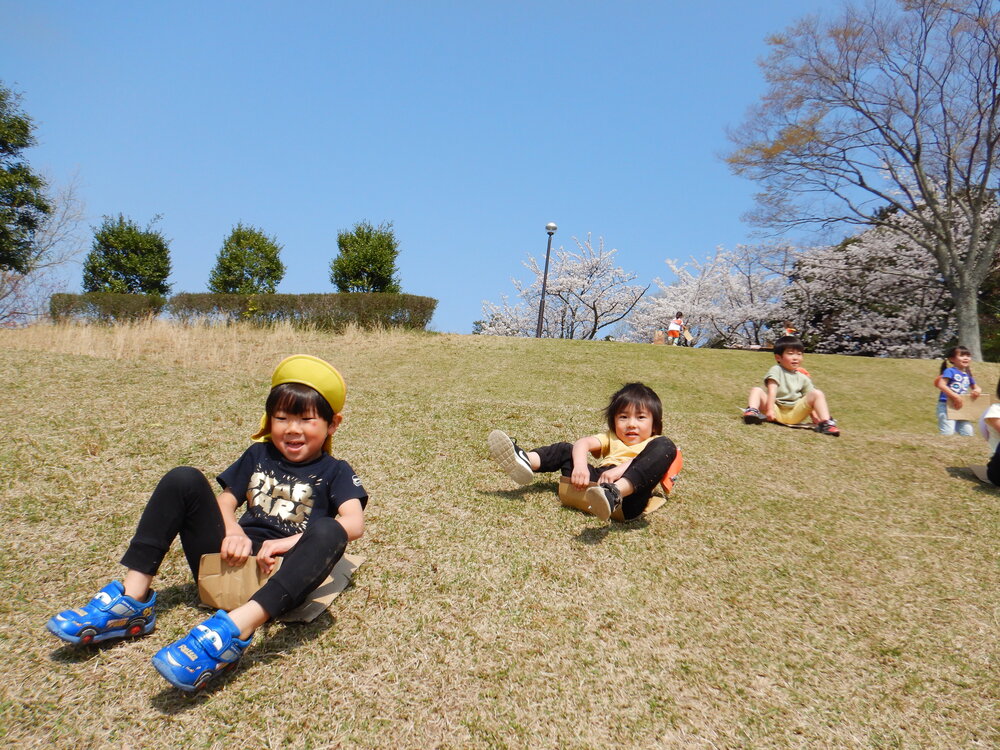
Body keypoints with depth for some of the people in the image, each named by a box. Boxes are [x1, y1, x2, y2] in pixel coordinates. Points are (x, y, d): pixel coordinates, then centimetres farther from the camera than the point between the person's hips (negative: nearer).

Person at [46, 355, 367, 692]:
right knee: (183, 479, -8)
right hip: (231, 561, 4)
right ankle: (133, 598, -19)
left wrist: (290, 541, -24)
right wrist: (233, 532, -10)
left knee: (328, 532, -35)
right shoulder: (258, 455, 18)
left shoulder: (334, 471, 5)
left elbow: (354, 523, -11)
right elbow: (225, 500, 14)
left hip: (281, 576, -4)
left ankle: (236, 627, -54)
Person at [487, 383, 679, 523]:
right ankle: (525, 460, -16)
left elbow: (643, 461, -6)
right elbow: (583, 443, 10)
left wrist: (619, 470, -24)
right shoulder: (611, 438, 32)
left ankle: (614, 493, -46)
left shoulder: (653, 443, 20)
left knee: (665, 446, -23)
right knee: (565, 449, 15)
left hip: (629, 492, -4)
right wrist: (580, 465, -13)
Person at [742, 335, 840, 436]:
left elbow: (809, 401, 11)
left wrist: (814, 417, -5)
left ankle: (825, 422, -23)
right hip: (776, 411, -3)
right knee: (756, 390, -19)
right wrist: (769, 410, -24)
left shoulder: (803, 378, 16)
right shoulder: (776, 370, 3)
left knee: (817, 394, -12)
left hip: (795, 414, 3)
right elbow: (772, 391, -11)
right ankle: (752, 411, -40)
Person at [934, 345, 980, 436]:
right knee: (948, 433, -13)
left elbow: (976, 387, 27)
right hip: (946, 405, -8)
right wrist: (955, 396, -26)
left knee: (968, 433, 7)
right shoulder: (950, 371, -8)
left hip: (960, 407, 8)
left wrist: (977, 391, 1)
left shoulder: (967, 374, 15)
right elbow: (941, 385, -20)